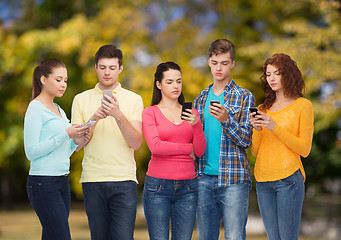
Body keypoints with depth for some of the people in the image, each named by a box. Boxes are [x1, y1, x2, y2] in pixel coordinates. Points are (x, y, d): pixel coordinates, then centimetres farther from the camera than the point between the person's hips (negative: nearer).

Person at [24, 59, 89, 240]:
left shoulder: (59, 110, 18)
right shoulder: (36, 108, -7)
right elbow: (31, 151, -14)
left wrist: (75, 142, 2)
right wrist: (65, 135, -18)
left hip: (62, 182, 8)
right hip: (43, 184, -8)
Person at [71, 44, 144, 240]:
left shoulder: (134, 99, 6)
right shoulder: (81, 99, 9)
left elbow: (136, 143, -4)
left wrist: (118, 115, -18)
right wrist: (95, 118, -12)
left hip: (124, 180, -1)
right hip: (92, 180, 1)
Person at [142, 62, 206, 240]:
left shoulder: (191, 113, 13)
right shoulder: (150, 113, 4)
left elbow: (200, 151, 5)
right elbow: (155, 146, -11)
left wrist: (196, 125, -11)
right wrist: (188, 148, -2)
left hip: (187, 186, 3)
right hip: (158, 185, -3)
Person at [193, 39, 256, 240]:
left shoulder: (244, 97, 0)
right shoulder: (201, 99, 15)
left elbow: (246, 140, -7)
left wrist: (226, 120, -21)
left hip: (233, 179, -4)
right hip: (204, 178, 5)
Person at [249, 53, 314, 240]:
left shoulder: (303, 105, 1)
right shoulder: (264, 108, 17)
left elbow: (304, 149, -5)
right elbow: (255, 151, 15)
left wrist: (275, 127, -13)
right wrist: (257, 129, -4)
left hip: (288, 178, -5)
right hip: (263, 180, 5)